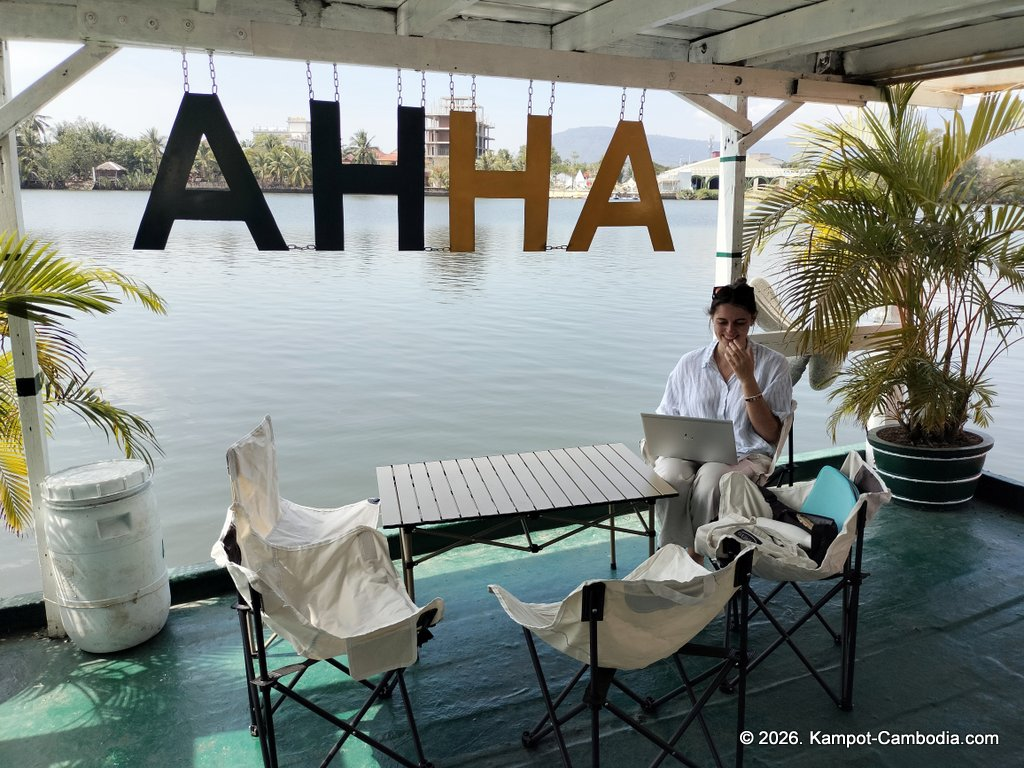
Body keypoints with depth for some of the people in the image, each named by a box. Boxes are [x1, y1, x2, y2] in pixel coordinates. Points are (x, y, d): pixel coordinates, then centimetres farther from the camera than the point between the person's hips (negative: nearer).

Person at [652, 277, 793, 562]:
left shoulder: (773, 364, 4)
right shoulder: (689, 363, 11)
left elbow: (772, 434, -3)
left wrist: (747, 378, -11)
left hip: (745, 456, -2)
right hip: (688, 451, 2)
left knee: (709, 480, -36)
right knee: (670, 477, -34)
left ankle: (694, 557, -14)